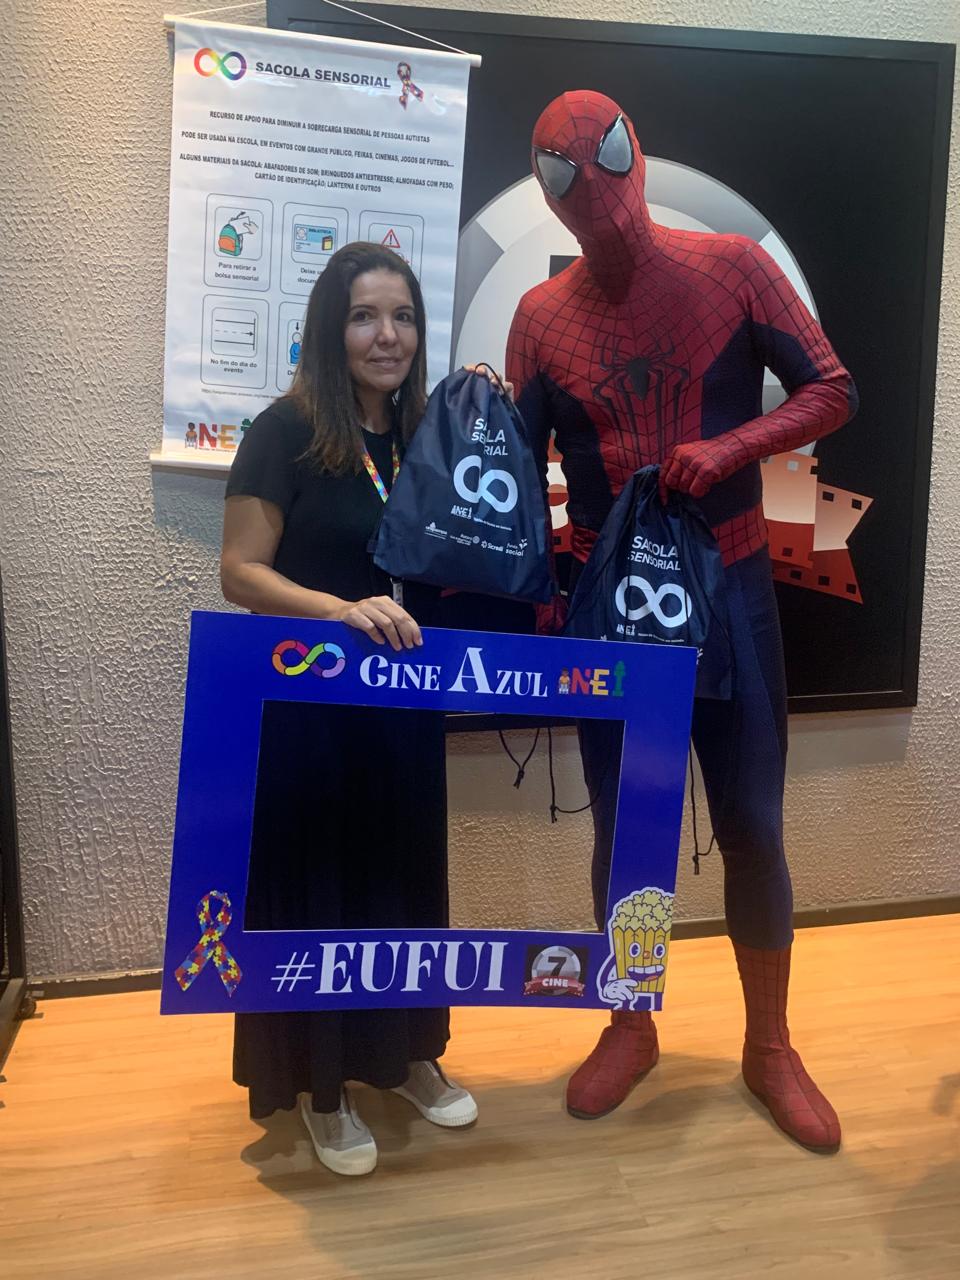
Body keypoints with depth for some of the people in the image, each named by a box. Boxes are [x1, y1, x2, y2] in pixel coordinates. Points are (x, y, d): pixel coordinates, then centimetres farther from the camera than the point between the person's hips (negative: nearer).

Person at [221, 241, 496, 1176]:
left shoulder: (425, 433, 5)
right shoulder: (286, 432, -10)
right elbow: (240, 573, -14)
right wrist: (343, 610, -29)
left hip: (403, 703, 6)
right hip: (305, 704, -5)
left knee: (404, 877, 16)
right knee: (311, 884, 7)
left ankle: (405, 1053, 36)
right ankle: (319, 1084, 26)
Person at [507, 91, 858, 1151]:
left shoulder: (731, 268, -2)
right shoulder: (541, 317, 3)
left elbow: (832, 392, -2)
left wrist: (731, 447, -18)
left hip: (727, 586, -1)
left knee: (752, 826, 4)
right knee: (620, 824, 10)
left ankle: (769, 1048, 24)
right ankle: (631, 1027, 31)